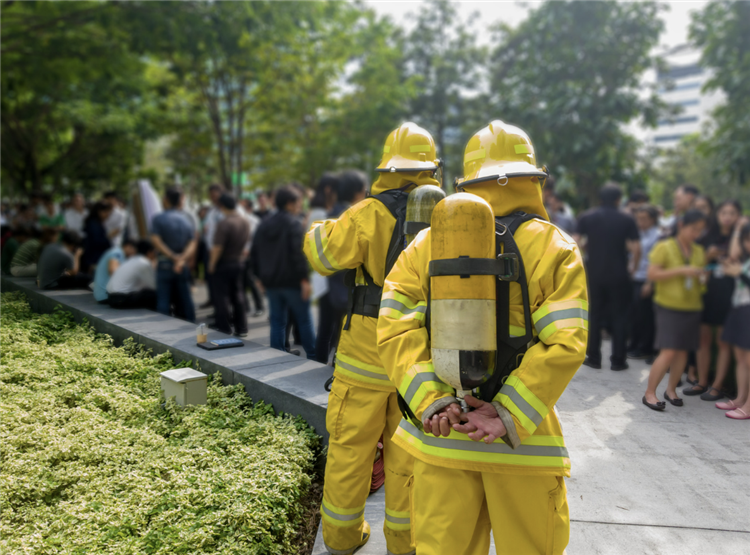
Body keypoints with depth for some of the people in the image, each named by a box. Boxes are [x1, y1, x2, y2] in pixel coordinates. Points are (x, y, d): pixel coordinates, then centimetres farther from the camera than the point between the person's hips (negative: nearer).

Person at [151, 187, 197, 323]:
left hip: (165, 265, -4)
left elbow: (156, 241, -15)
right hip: (183, 267, 4)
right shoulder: (186, 220, 6)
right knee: (185, 300, 10)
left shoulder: (158, 218, -6)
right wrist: (182, 259, -13)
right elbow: (193, 243, -3)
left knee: (163, 301, 2)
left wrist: (173, 256, -12)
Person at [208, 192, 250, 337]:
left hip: (223, 264, -7)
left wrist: (212, 264, -11)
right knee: (238, 295, 14)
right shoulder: (245, 222, 4)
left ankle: (225, 328, 9)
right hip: (239, 262, 7)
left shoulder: (224, 223, -20)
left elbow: (217, 247, -21)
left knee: (222, 296, 4)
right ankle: (241, 328, 17)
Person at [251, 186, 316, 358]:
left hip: (271, 282, 6)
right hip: (292, 281, -6)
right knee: (304, 320, 4)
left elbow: (254, 253, 17)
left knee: (277, 322, 11)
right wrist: (304, 279, -18)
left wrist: (260, 276, 23)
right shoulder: (294, 224, -10)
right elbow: (298, 253, -19)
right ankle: (313, 356, 10)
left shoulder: (263, 225, 13)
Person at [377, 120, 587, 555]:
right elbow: (565, 344, -13)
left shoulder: (429, 242, 2)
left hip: (439, 432, 2)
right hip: (519, 441, -1)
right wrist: (509, 416, -15)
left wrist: (432, 403, -13)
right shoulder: (555, 248, -3)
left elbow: (396, 327, -8)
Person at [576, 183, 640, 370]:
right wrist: (633, 267, 7)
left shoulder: (587, 217, 1)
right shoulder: (627, 220, -3)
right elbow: (636, 248, -8)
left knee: (595, 316, 11)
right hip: (619, 275, -1)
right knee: (619, 317, 8)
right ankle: (618, 360, 12)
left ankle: (593, 358, 14)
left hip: (594, 274, 2)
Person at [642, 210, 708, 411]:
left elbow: (700, 277, 21)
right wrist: (681, 270, -21)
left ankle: (671, 389, 24)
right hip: (669, 306, -5)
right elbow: (652, 274, -14)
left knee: (683, 350, 8)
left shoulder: (699, 252, 10)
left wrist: (703, 277, -2)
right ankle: (649, 393, 0)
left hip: (692, 307, 6)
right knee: (668, 351, -10)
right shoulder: (664, 247, -7)